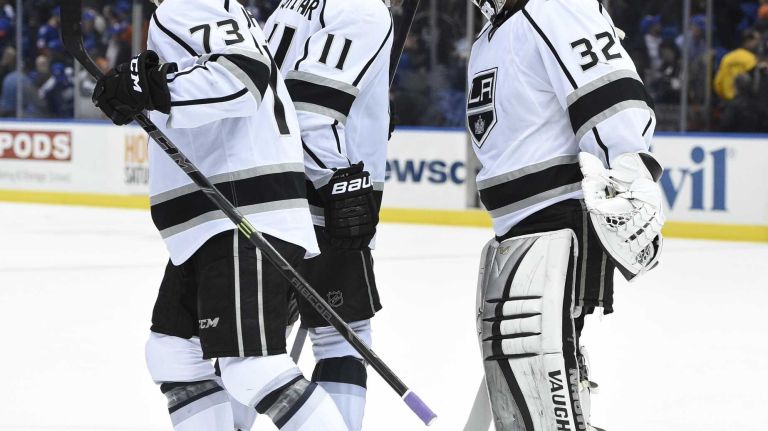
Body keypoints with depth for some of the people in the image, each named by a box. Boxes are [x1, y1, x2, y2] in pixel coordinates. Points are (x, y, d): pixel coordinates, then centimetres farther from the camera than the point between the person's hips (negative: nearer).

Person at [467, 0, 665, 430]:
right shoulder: (491, 38, 19)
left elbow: (617, 107, -23)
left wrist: (631, 190, -31)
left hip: (565, 217, -10)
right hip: (517, 231, 10)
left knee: (527, 335, -21)